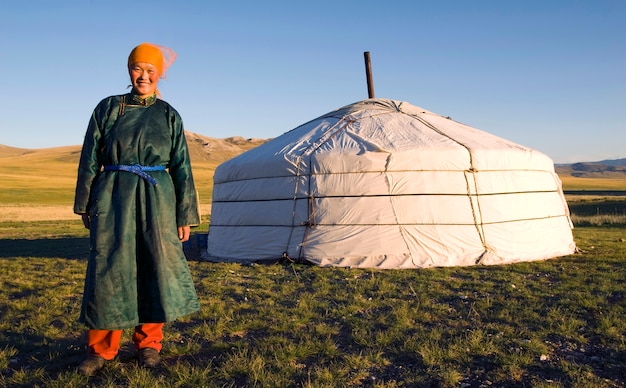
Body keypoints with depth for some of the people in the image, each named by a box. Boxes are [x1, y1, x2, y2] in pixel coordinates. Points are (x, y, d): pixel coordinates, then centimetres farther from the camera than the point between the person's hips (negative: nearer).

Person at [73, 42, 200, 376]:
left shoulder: (169, 116, 5)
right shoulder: (108, 107, 5)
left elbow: (181, 168, 5)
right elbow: (90, 159, 8)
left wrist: (185, 215, 1)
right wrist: (86, 205, 6)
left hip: (157, 199, 0)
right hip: (114, 198, 0)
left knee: (157, 267, 3)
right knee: (109, 270, 1)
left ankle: (149, 343, 20)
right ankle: (101, 348, 16)